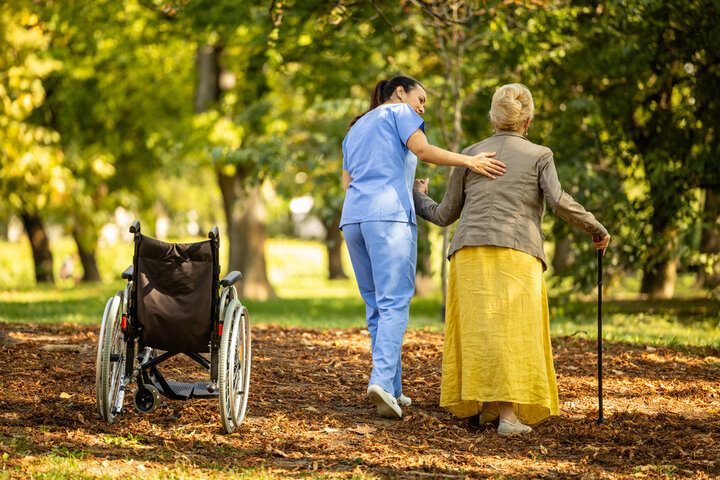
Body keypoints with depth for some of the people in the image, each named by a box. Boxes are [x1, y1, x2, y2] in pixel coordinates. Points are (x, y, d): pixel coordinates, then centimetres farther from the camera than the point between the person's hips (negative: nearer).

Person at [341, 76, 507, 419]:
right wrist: (469, 161, -14)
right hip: (389, 214, -7)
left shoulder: (354, 131, 30)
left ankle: (392, 390, 5)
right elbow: (421, 149, -7)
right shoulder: (398, 112, 10)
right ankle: (382, 379, -27)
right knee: (394, 303, -12)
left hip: (353, 218, 7)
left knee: (375, 306, 8)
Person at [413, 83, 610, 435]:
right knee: (513, 331, -4)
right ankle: (508, 414, -13)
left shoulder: (470, 156, 17)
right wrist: (596, 228, 9)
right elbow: (559, 202, -6)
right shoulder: (539, 156, 11)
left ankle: (486, 406, 14)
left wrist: (418, 199, 39)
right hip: (516, 255, -3)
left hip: (470, 255, 3)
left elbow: (444, 215, 19)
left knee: (479, 330, 9)